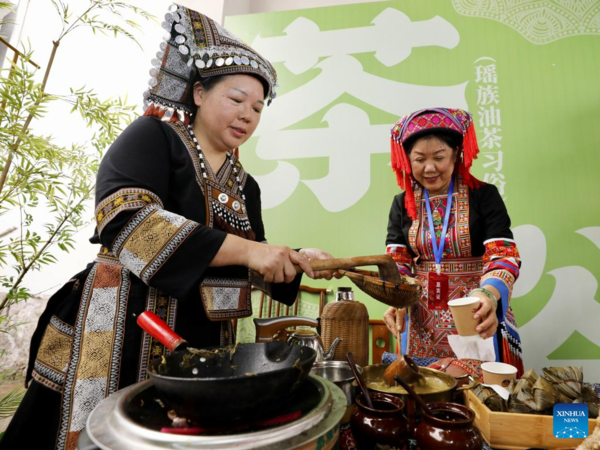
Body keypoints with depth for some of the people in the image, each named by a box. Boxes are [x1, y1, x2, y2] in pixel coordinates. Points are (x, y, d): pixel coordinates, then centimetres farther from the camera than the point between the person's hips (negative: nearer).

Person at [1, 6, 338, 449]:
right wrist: (243, 248, -24)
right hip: (124, 334, -5)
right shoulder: (153, 136, -4)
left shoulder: (245, 186, 12)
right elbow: (125, 222, -21)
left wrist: (295, 261, -5)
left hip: (204, 345, 6)